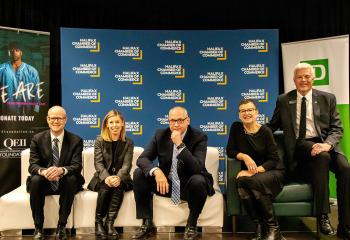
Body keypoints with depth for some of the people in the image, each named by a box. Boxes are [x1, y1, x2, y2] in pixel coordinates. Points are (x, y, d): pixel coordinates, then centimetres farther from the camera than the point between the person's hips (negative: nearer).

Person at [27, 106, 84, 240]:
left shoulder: (76, 140, -3)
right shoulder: (37, 139, 1)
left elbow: (77, 166, -13)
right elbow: (32, 165, -8)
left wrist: (61, 170, -37)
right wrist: (43, 171, -34)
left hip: (65, 182, -1)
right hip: (44, 183, 1)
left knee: (72, 178, -33)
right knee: (35, 180, -31)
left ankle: (61, 226, -21)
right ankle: (38, 227, -18)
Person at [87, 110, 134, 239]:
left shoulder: (128, 143, 4)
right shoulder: (99, 141, 4)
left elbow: (127, 164, -7)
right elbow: (98, 163, -8)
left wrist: (118, 177, -30)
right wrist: (107, 177, -29)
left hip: (120, 178, 0)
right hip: (102, 177, 0)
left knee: (118, 185, -32)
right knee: (105, 187, -32)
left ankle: (110, 222, -29)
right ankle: (98, 222, -19)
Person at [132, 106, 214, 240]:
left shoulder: (199, 138, -13)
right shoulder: (160, 135, -2)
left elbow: (197, 168, -26)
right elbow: (142, 159, -10)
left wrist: (180, 145, -33)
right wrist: (156, 171, -31)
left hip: (188, 185, -3)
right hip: (165, 183, 4)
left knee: (198, 180, -36)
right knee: (139, 173, -15)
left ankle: (191, 225, -10)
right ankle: (147, 224, -7)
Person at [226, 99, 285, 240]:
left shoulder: (265, 131, -10)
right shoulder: (236, 127, -2)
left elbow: (273, 160, -11)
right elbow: (230, 151, 0)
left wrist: (255, 170, -25)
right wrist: (244, 156, -20)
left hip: (272, 172, -2)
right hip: (250, 172, 3)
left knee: (254, 181, -35)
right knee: (241, 183, -32)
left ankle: (273, 229, -20)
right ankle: (259, 227, -18)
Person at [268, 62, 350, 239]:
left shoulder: (328, 98, 11)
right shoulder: (284, 100, 11)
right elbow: (273, 126, 19)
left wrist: (327, 144, -16)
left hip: (325, 143, 2)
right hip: (300, 144, -1)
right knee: (322, 157, -34)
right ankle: (322, 216, -25)